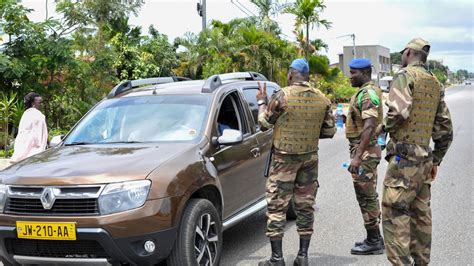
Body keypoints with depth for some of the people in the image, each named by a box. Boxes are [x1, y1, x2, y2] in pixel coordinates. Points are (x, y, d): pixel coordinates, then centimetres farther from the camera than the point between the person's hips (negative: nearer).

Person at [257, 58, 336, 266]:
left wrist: (262, 101, 11)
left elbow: (264, 124, -3)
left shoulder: (282, 96, -13)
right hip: (310, 157, 5)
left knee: (276, 206, 1)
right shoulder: (322, 99, 1)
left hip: (284, 158, -4)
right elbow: (329, 131, 6)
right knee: (305, 205, 11)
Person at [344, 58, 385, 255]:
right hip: (363, 150, 10)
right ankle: (374, 238, 23)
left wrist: (358, 156, -30)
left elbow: (369, 127, -27)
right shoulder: (364, 92, 15)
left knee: (366, 196, -4)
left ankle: (373, 242, 3)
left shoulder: (368, 94, -18)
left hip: (364, 151, -10)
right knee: (368, 196, 15)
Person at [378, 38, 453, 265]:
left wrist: (385, 127, -5)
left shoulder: (405, 75, -8)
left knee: (394, 214, -8)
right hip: (425, 158, 8)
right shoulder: (435, 84, 16)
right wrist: (436, 160, 21)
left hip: (404, 157, -8)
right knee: (420, 214, 13)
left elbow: (399, 111, -25)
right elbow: (445, 128, 16)